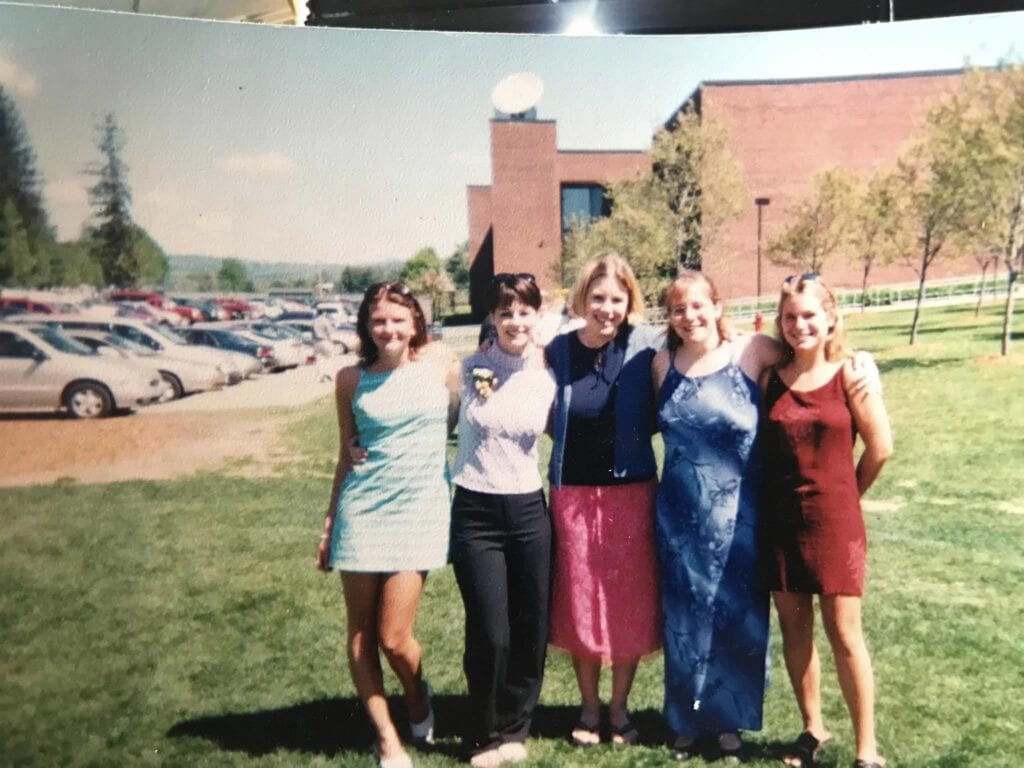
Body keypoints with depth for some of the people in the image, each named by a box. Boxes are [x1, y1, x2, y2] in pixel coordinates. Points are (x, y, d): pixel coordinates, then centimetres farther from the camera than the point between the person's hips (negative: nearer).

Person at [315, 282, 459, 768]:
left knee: (394, 638, -4)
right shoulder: (351, 381, 4)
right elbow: (347, 455, 10)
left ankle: (417, 697, 30)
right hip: (362, 512, 2)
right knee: (361, 636, 6)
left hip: (420, 513, -2)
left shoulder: (441, 369, 0)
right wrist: (329, 522, 12)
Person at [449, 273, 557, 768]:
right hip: (475, 512, -2)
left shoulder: (547, 377, 2)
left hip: (529, 510, 3)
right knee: (490, 635, -2)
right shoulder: (468, 370, -5)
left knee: (532, 632, 7)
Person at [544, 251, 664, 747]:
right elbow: (550, 421, 9)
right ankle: (588, 706, 30)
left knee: (630, 602, 8)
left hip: (632, 490, -1)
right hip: (573, 493, 1)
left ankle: (619, 706, 28)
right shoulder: (558, 350, -1)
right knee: (580, 603, 10)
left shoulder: (645, 346, -6)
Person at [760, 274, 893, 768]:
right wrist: (792, 491, 7)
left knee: (844, 632, 1)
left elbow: (880, 447, -2)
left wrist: (844, 494, 8)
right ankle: (813, 728, 29)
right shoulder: (770, 378, 1)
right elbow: (757, 445, 7)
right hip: (780, 519, 3)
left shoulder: (850, 373, -5)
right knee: (794, 628, 11)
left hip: (834, 519, -3)